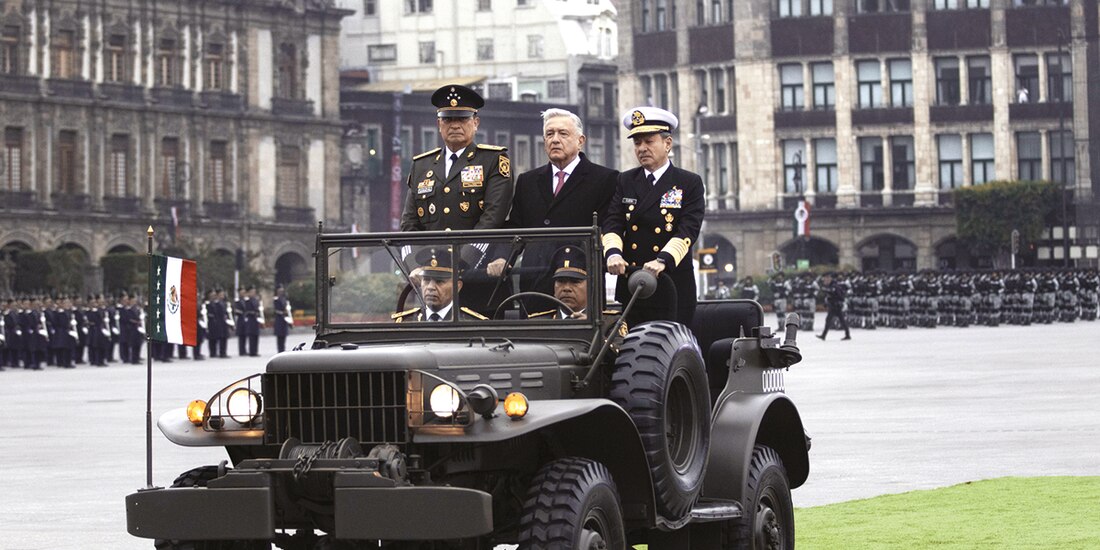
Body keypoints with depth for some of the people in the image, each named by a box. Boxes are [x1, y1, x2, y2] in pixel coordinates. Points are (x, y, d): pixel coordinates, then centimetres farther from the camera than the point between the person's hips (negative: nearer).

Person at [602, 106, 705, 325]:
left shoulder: (690, 184, 4)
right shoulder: (625, 181, 15)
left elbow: (688, 231, -8)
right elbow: (612, 224, 5)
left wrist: (663, 260, -25)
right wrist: (613, 253, -17)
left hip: (674, 284, -3)